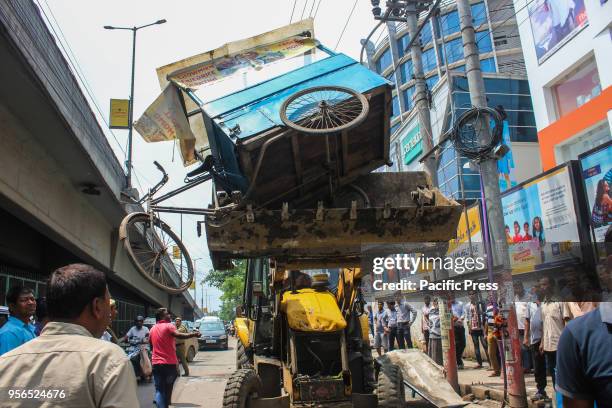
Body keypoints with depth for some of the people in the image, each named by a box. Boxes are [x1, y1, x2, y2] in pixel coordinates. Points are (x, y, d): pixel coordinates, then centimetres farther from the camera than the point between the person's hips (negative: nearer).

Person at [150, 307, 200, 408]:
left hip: (156, 363, 4)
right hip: (169, 363, -4)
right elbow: (178, 335, -29)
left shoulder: (153, 329, 9)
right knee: (168, 389, 14)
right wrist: (193, 334, -35)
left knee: (159, 390, 2)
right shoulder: (169, 326, -9)